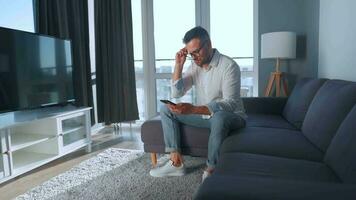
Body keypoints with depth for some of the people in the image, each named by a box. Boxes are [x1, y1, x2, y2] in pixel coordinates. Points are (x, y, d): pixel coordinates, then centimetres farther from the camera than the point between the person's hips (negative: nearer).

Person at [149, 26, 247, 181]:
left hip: (231, 116, -6)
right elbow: (176, 93, -2)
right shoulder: (195, 66, 1)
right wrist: (178, 65, -15)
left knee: (219, 117, -42)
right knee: (166, 109, -3)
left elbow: (231, 104, -30)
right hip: (204, 115, 7)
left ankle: (211, 170, -22)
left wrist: (193, 109, -41)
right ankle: (176, 162, -10)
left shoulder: (229, 66, -19)